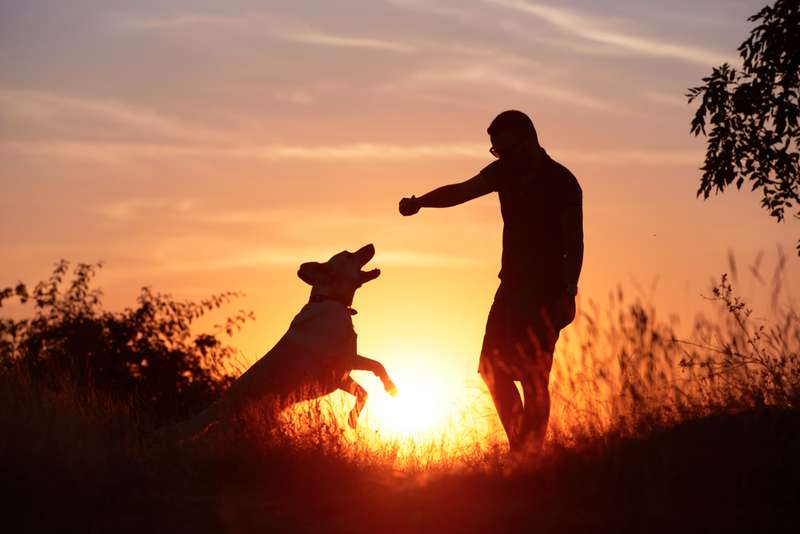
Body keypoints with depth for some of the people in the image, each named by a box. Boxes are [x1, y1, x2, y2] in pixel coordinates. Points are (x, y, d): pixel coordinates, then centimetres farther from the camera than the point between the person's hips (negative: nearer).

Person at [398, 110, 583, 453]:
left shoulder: (561, 182, -10)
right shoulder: (506, 172, 8)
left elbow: (574, 243, -10)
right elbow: (461, 191, -3)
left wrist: (568, 294, -17)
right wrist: (420, 202, -20)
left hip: (545, 291, -7)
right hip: (512, 284, 7)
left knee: (534, 376, -9)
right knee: (494, 367, 6)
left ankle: (531, 453, -4)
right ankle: (518, 445, 15)